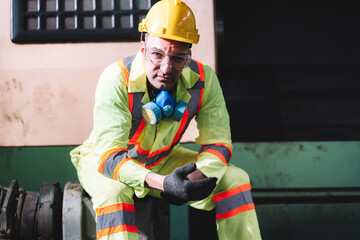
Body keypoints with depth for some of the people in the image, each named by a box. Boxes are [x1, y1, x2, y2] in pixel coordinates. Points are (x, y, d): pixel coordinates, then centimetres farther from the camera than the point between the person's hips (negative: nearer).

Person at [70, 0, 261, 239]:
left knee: (234, 179, -11)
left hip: (162, 161, 4)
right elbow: (109, 155, -37)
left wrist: (195, 177, -36)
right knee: (114, 190, -39)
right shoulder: (116, 79, -31)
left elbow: (218, 142, -13)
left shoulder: (204, 80, -19)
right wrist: (162, 183, -54)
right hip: (104, 158, -4)